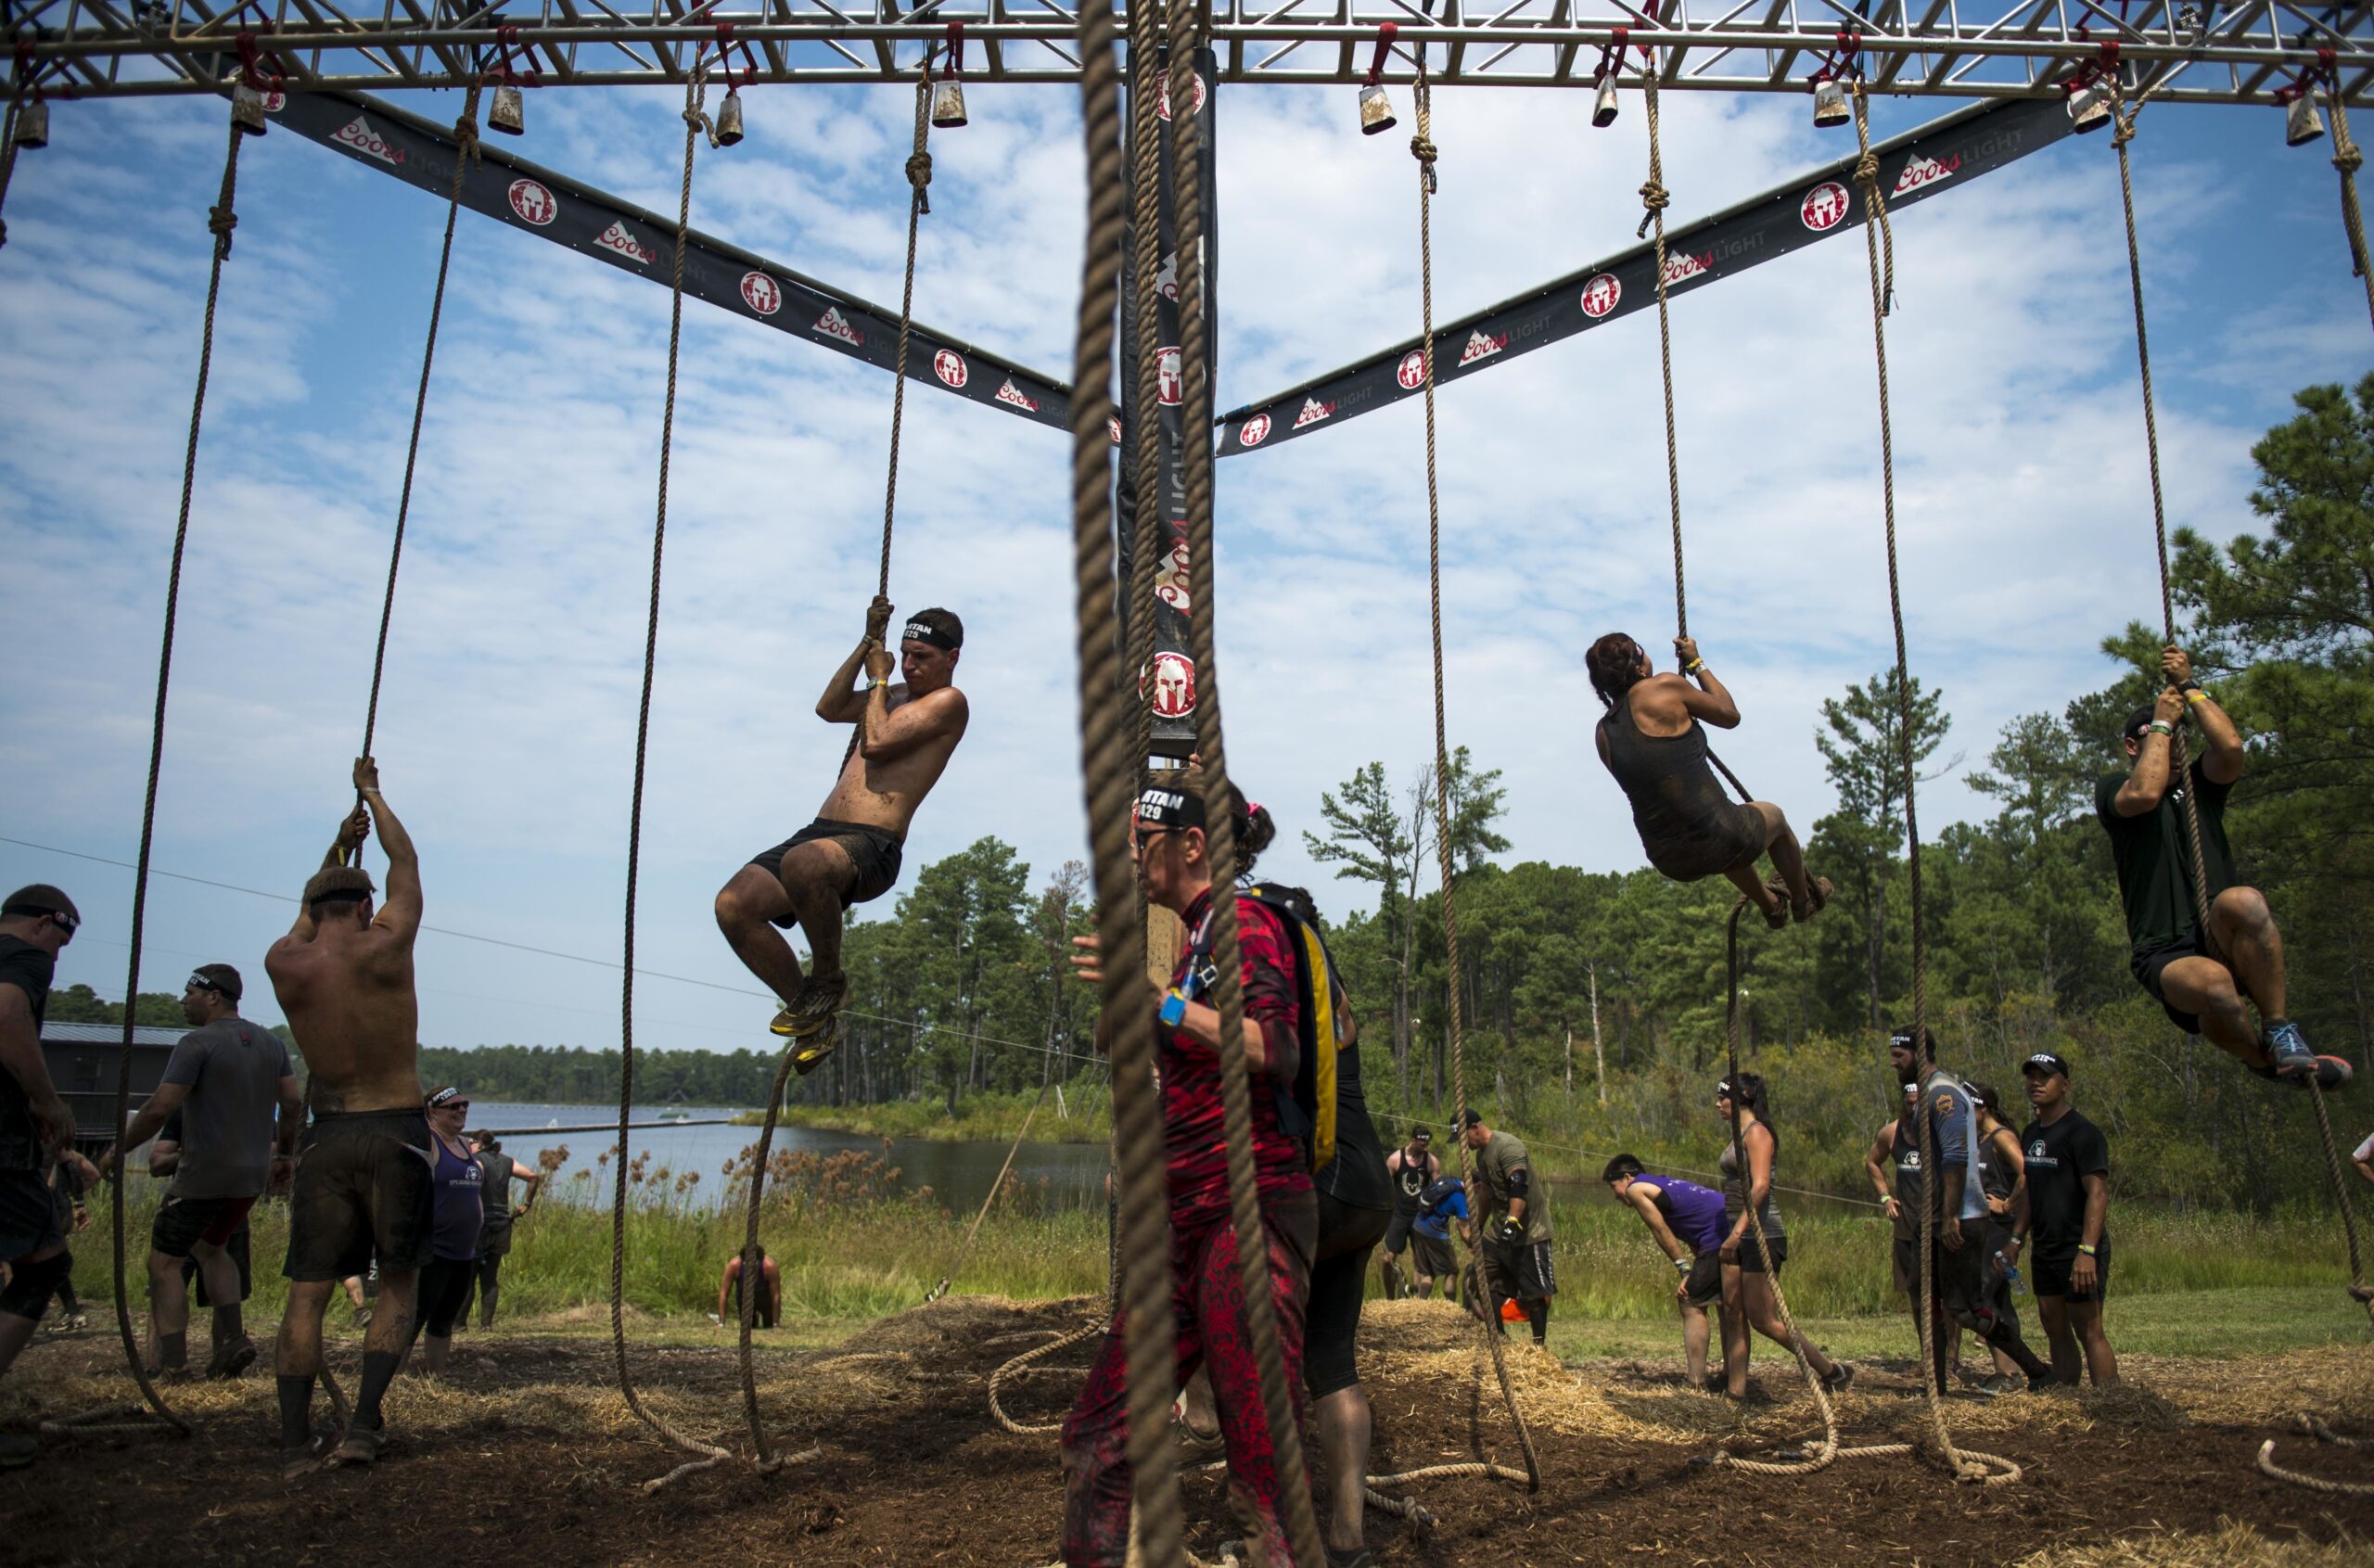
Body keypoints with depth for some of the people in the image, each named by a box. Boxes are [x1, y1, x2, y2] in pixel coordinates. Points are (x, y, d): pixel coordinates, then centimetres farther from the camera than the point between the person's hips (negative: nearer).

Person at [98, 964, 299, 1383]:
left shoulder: (197, 1043, -12)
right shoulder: (271, 1044, 9)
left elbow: (160, 1107, -16)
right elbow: (293, 1104, 8)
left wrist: (118, 1150, -4)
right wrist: (284, 1155, 18)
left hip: (204, 1174, -7)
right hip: (253, 1175, 7)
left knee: (164, 1262, 5)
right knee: (210, 1248, 25)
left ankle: (173, 1367, -1)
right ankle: (232, 1339, 10)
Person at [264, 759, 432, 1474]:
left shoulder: (285, 964, -1)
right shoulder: (384, 948, -8)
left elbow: (310, 910, 23)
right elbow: (405, 862, 9)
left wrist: (339, 845, 36)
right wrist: (372, 793, 24)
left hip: (326, 1138, 2)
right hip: (396, 1132, -2)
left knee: (307, 1292, 8)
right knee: (396, 1285, 8)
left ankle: (295, 1446, 7)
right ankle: (365, 1422, -3)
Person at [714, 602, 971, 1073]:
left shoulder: (948, 701, 0)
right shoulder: (897, 695, 28)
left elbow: (875, 743, -11)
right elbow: (829, 708, 26)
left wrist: (879, 679, 5)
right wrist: (868, 643, 22)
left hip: (872, 846, -9)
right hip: (820, 832, 9)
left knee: (802, 862, -41)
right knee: (733, 904, -13)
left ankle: (828, 981, -14)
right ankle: (812, 1018, 2)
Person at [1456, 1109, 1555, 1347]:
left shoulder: (1507, 1147, -20)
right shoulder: (1482, 1153, 12)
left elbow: (1519, 1189, -31)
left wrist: (1513, 1224, -40)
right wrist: (1477, 1225, 29)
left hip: (1529, 1231, -10)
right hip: (1500, 1230, 10)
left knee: (1535, 1292, -3)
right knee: (1485, 1283, 7)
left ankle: (1540, 1344, 5)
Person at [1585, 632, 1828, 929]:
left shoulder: (1604, 734, 3)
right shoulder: (1664, 687, -14)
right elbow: (1730, 715, 2)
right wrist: (1697, 664, 14)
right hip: (1718, 843, -6)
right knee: (1773, 815, 31)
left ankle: (1772, 907, 61)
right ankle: (1804, 901, 53)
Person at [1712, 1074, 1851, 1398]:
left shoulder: (1757, 1132, -12)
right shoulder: (1739, 1135, 16)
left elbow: (1760, 1186, -23)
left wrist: (1738, 1231, -28)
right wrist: (1731, 1235, 19)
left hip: (1761, 1235, -9)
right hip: (1739, 1237, 9)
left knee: (1763, 1320, -5)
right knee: (1733, 1315, 6)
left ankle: (1832, 1371, 7)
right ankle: (1735, 1389, 10)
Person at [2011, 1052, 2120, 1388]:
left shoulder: (2081, 1133, -12)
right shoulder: (2031, 1134, 14)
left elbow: (2098, 1193, -19)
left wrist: (2087, 1251, -26)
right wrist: (2016, 1240, 16)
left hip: (2078, 1252, -8)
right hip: (2045, 1253, 8)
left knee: (2089, 1332, -7)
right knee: (2055, 1332, 11)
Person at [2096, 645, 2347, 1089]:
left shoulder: (2199, 784, 21)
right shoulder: (2113, 790, 11)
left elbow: (2230, 746, -2)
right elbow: (2144, 794, -15)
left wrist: (2189, 688, 5)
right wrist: (2161, 722, -1)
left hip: (2223, 943, 3)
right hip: (2165, 953, -3)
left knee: (2243, 901, -35)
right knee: (2212, 985, -38)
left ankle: (2281, 1034, -23)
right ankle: (2263, 1060, -6)